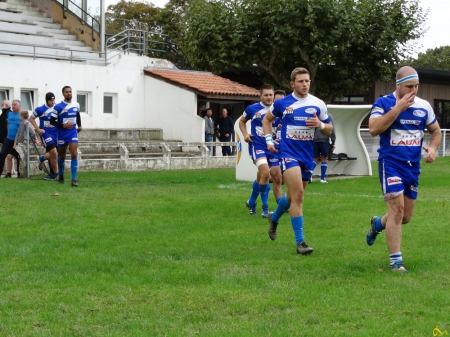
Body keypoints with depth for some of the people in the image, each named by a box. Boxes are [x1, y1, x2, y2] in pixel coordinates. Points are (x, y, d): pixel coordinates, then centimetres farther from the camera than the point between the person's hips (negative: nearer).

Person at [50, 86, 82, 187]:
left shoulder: (76, 105, 4)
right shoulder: (58, 107, -10)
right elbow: (52, 121, -11)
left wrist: (79, 125, 14)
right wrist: (63, 125, -20)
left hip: (73, 133, 2)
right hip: (62, 134, -2)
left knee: (74, 154, -13)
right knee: (61, 155, 12)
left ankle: (74, 179, -14)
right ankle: (61, 175, 36)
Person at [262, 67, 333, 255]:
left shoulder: (318, 104, 1)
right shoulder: (282, 103, -1)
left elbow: (329, 129, 8)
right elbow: (267, 119, 16)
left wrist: (320, 124, -14)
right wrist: (269, 140, 3)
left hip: (307, 155, 4)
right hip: (289, 153, -4)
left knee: (294, 195, 15)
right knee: (298, 193, -18)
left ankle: (274, 218, 47)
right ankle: (300, 242, -15)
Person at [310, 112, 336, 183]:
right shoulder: (328, 115, -1)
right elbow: (332, 130, -3)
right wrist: (333, 142, 2)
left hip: (314, 140, 2)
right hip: (324, 140, -2)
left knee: (315, 158, 11)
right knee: (324, 158, 8)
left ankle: (310, 172, -17)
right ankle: (322, 179, 5)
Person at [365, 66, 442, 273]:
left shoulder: (424, 106, 6)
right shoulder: (383, 103, -8)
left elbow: (436, 131, 18)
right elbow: (374, 129, -22)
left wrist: (432, 148, -3)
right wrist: (397, 108, -24)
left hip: (413, 166, 5)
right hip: (391, 163, -5)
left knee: (405, 217, 11)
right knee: (397, 209, -15)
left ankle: (378, 224, 43)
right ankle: (395, 261, -7)